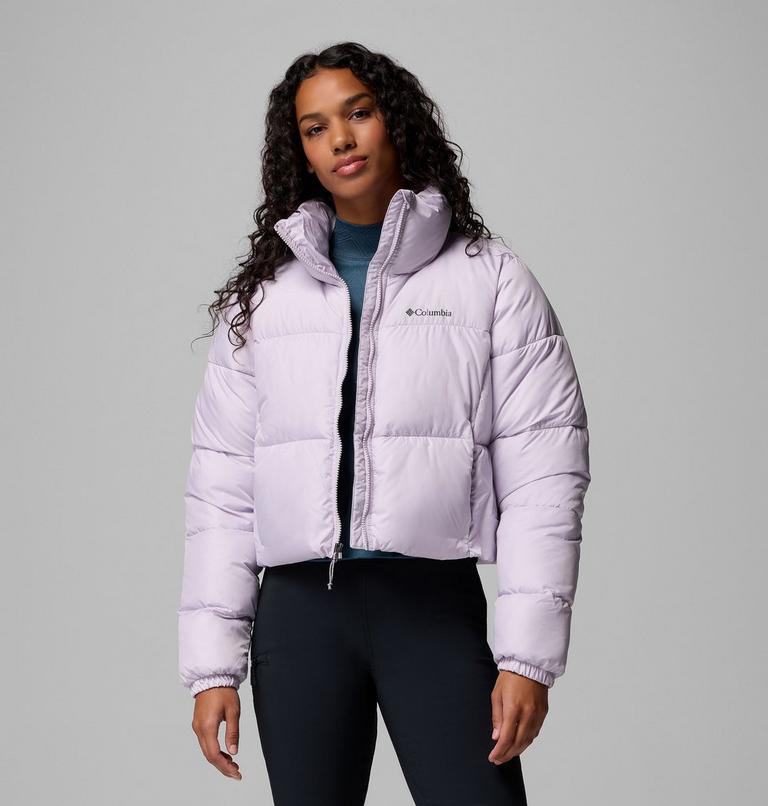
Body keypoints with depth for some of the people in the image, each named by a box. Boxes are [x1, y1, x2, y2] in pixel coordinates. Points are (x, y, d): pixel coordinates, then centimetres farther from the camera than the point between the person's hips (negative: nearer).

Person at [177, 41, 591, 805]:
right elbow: (222, 484, 8)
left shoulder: (489, 276, 3)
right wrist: (212, 664, 1)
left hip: (435, 602, -2)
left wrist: (528, 655, -11)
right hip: (300, 608, 3)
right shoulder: (261, 295, 11)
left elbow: (543, 468, -3)